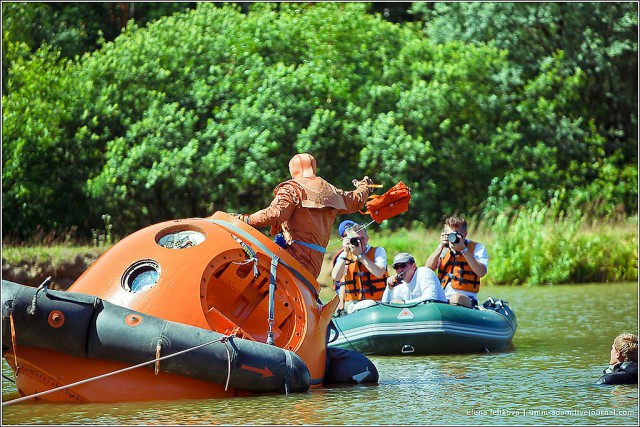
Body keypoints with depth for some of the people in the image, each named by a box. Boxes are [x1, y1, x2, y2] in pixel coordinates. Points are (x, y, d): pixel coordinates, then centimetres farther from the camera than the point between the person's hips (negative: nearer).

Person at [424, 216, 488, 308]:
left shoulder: (477, 248, 6)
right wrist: (440, 247, -1)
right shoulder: (443, 248, 19)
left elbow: (481, 272, -12)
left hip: (466, 298, -4)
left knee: (456, 299, -39)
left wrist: (463, 250, -14)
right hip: (442, 298, 4)